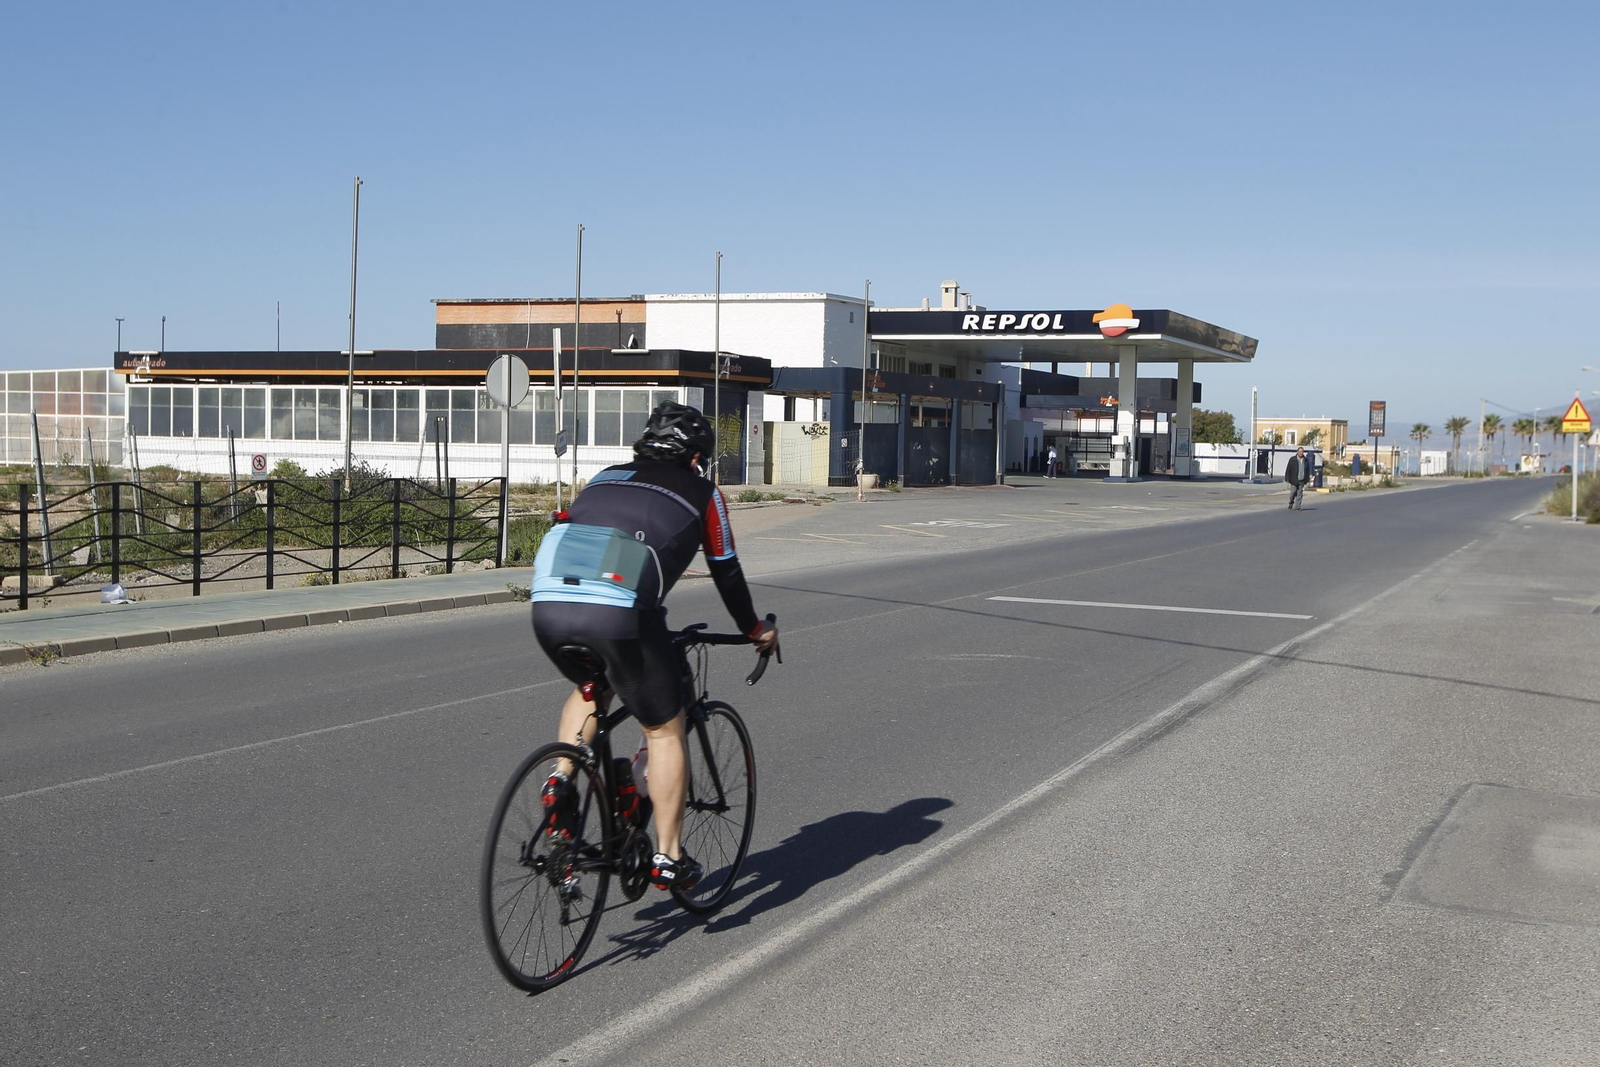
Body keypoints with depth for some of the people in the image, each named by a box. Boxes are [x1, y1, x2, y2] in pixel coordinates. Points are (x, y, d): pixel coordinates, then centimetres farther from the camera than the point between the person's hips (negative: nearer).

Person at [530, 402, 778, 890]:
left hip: (548, 605, 5)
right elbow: (726, 571, 26)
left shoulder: (605, 478, 31)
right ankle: (668, 858, 17)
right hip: (619, 613, -5)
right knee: (665, 730, 14)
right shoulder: (702, 493, 20)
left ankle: (561, 780, 16)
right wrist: (755, 630, 43)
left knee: (589, 688, 35)